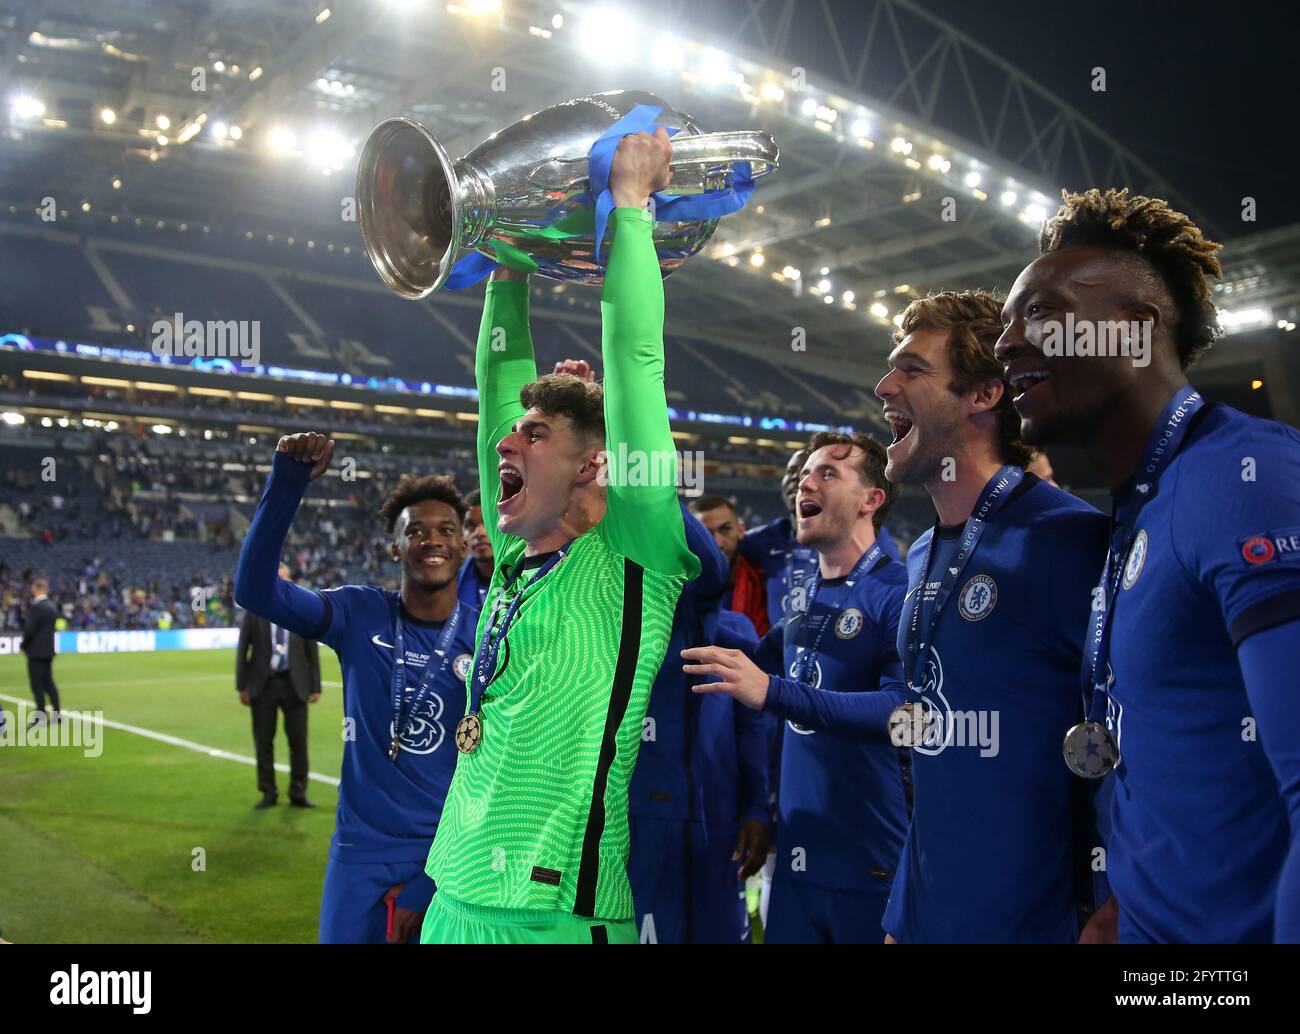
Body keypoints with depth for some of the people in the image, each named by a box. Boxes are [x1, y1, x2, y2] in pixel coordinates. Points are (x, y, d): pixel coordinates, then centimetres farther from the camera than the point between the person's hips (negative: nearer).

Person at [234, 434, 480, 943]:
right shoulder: (360, 615, -3)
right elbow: (255, 590, -15)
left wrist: (434, 880, -8)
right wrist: (287, 483, -24)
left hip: (451, 857, -1)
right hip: (361, 852, 1)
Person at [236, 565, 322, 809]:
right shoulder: (254, 610, 2)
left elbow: (311, 651, 6)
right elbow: (243, 650, 3)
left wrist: (315, 686, 3)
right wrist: (242, 686, -2)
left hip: (294, 684, 0)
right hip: (262, 685, 0)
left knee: (298, 741, 1)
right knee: (263, 742, 5)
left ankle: (298, 793, 12)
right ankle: (268, 793, 16)